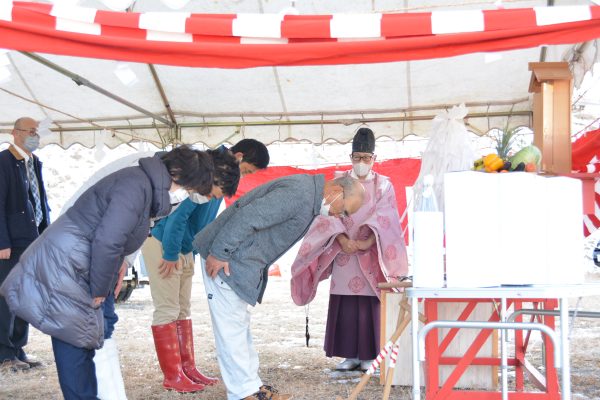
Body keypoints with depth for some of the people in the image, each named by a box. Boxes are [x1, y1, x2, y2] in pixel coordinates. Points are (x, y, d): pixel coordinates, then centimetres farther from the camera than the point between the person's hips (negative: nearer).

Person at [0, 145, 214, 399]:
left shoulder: (146, 185, 11)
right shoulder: (138, 185, -20)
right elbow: (107, 241, -26)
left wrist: (101, 289, 12)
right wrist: (99, 291, -13)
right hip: (58, 268, -10)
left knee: (83, 346, 13)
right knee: (75, 349, -4)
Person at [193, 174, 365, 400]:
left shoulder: (311, 197, 12)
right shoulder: (298, 194, -23)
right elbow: (247, 217, -27)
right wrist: (219, 254, -24)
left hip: (242, 262, 11)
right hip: (223, 258, -11)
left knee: (238, 324, 14)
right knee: (231, 326, -5)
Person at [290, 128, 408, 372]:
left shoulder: (384, 185, 5)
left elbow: (384, 219, -8)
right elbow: (330, 214, -3)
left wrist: (367, 243, -24)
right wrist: (343, 240, -20)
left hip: (372, 255, -1)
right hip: (344, 253, 1)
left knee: (369, 306, -3)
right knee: (345, 306, 0)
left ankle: (369, 355, 5)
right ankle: (351, 354, 9)